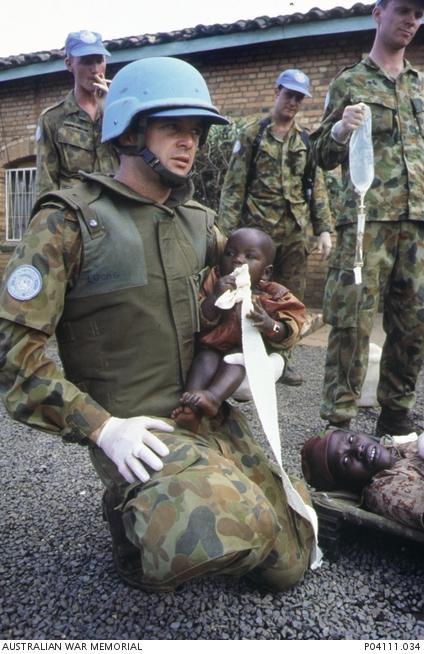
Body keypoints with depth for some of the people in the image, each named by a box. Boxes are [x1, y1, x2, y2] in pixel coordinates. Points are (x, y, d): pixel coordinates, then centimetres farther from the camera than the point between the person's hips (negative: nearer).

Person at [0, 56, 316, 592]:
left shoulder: (200, 222, 11)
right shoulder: (69, 220, -8)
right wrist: (101, 426, -20)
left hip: (213, 416, 7)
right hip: (132, 428, -6)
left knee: (288, 564, 8)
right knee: (226, 527, -34)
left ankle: (168, 509, 27)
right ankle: (132, 515, 0)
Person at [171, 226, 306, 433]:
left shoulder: (273, 295, 1)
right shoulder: (215, 282, 4)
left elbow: (288, 334, -7)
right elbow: (200, 321, -6)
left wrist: (270, 325, -29)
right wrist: (215, 296, -23)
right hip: (213, 346, 2)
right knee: (206, 357, -29)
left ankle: (213, 397, -53)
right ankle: (191, 403, -48)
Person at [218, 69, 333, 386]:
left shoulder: (307, 140, 11)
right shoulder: (252, 134, 0)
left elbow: (318, 187, 11)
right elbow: (234, 186, -4)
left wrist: (324, 229, 2)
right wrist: (227, 231, -12)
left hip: (294, 231, 4)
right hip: (256, 229, -4)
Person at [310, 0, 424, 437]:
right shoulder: (349, 82, 7)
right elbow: (323, 155, 3)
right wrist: (339, 129, -17)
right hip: (366, 220, -5)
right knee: (353, 322, -8)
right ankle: (337, 421, 2)